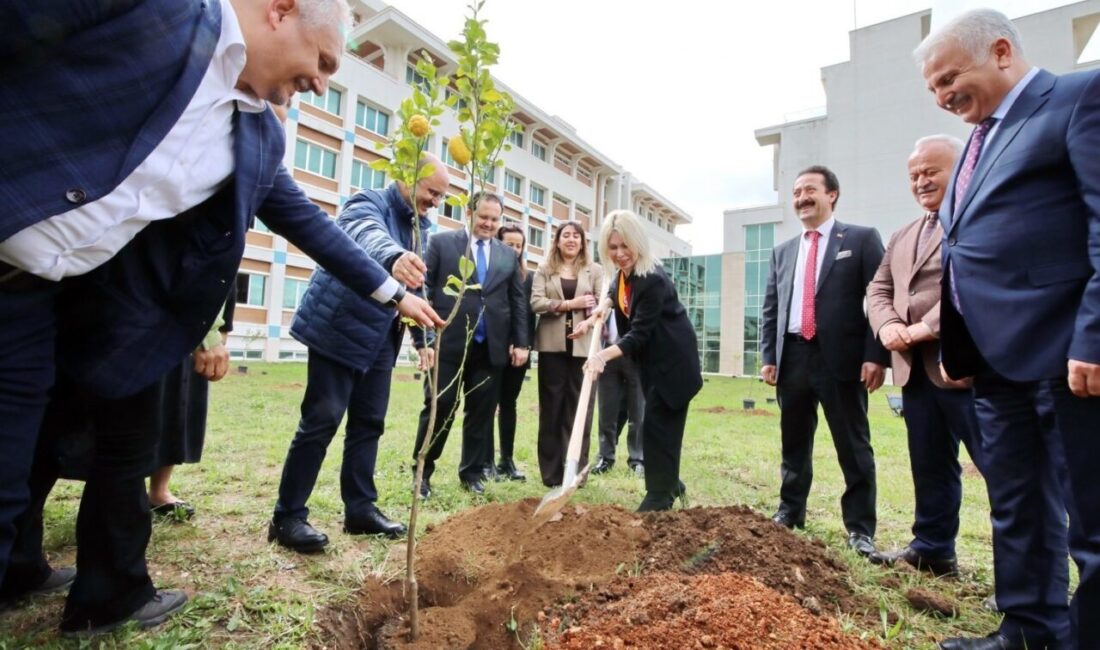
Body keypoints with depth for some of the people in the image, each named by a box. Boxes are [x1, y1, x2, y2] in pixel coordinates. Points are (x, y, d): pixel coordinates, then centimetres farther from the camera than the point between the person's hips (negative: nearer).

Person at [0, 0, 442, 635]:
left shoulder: (260, 137, 5)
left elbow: (307, 220, 12)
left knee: (128, 448, 17)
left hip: (105, 291, 7)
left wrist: (393, 291, 15)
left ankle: (111, 595, 39)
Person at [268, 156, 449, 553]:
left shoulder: (422, 226, 12)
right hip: (338, 330, -7)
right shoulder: (368, 204, -12)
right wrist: (394, 258, -60)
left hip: (380, 339, 8)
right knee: (321, 422, -6)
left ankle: (360, 508, 19)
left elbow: (419, 286, 18)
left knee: (369, 423, 9)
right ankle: (287, 517, 5)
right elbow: (369, 236, -38)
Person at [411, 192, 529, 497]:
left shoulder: (509, 255, 14)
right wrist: (422, 340, -9)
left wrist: (520, 342, 4)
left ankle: (472, 472, 24)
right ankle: (422, 472, 19)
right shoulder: (441, 242, 3)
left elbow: (517, 301, 13)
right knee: (438, 409, 2)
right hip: (448, 344, -3)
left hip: (491, 347, 4)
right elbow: (424, 291, -2)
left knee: (481, 413, 9)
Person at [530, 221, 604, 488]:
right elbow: (536, 303, -3)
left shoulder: (595, 270, 11)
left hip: (583, 346, 0)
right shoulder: (544, 269, 11)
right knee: (551, 407, 4)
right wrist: (570, 304, -11)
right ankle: (551, 471, 14)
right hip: (552, 345, 1)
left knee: (580, 407, 2)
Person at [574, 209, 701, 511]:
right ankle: (670, 483, 32)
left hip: (671, 360, -9)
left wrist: (604, 355, -41)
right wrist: (600, 310, 2)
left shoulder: (653, 279, -28)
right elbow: (615, 292, 21)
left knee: (658, 424, -5)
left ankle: (660, 495, 8)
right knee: (658, 423, 16)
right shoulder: (625, 270, -1)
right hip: (652, 358, 9)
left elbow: (640, 334, -30)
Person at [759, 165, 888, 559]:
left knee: (853, 446, 3)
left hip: (841, 357, -4)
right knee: (794, 442, 14)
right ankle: (790, 512, 28)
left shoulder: (862, 239, 3)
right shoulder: (783, 252, 17)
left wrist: (876, 355, -13)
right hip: (793, 356, 5)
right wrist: (769, 356, 7)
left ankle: (860, 528, 15)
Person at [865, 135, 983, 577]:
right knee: (930, 466, 16)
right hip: (915, 368, 8)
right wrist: (887, 325, -4)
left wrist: (926, 327, -19)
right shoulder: (902, 237, 21)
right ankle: (932, 548, 27)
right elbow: (878, 289, 17)